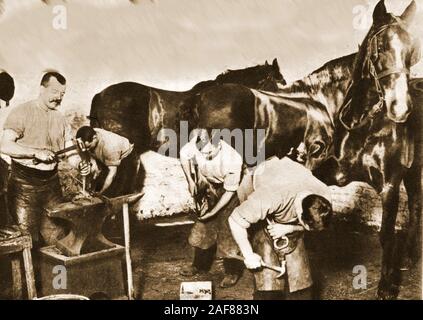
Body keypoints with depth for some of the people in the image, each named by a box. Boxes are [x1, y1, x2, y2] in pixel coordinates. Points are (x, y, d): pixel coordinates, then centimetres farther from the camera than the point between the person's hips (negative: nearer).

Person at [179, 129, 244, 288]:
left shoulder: (233, 160, -36)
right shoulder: (197, 142, -27)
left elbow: (230, 191, -23)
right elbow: (184, 154, -2)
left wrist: (213, 212, -20)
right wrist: (190, 180, -6)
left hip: (229, 193, -5)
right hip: (210, 190, 5)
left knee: (227, 229, -7)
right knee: (203, 227, 11)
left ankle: (232, 271, 10)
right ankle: (200, 264, 30)